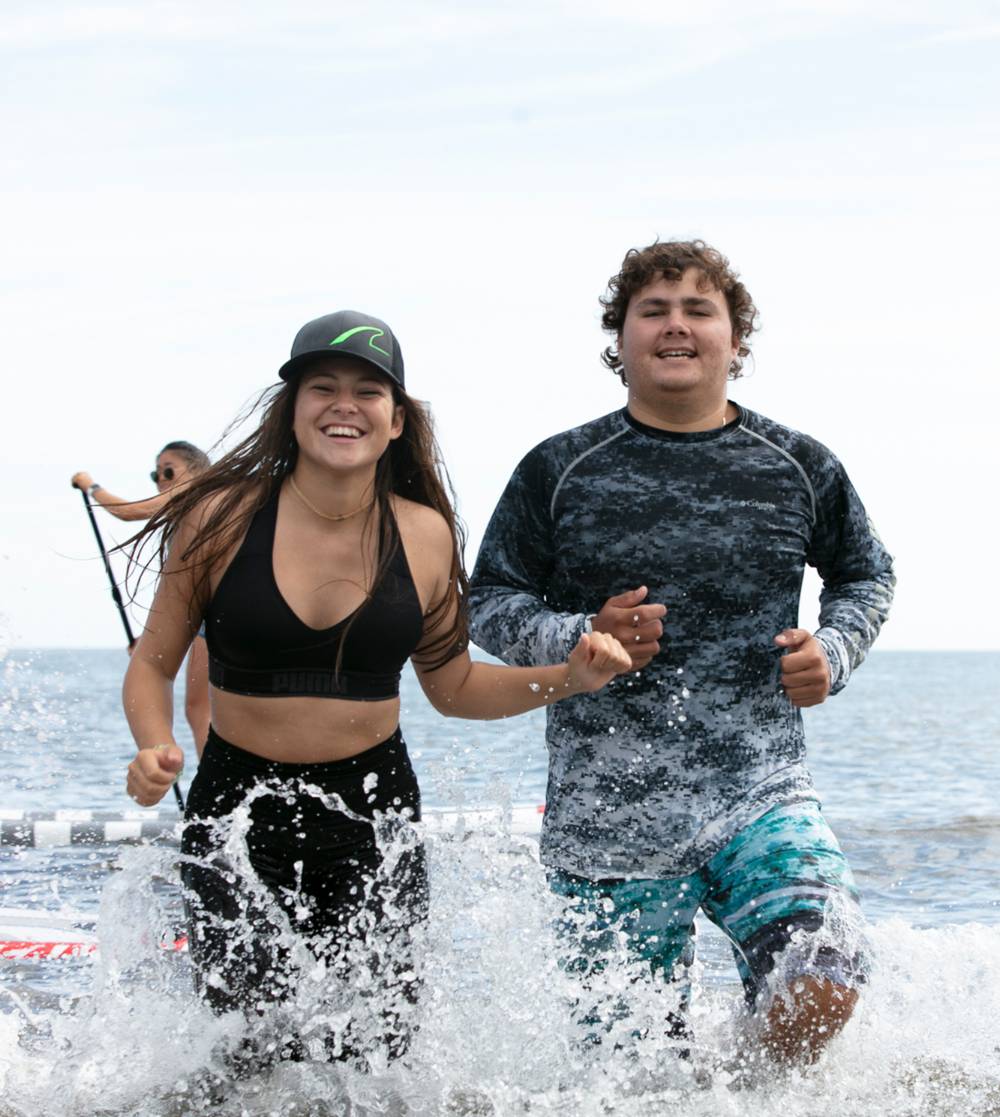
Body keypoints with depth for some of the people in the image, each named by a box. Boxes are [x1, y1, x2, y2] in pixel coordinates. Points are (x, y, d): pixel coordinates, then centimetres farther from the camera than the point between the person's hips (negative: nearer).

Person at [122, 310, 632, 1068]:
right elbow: (154, 665, 3)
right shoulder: (223, 519, -7)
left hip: (373, 817, 2)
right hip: (239, 813, -2)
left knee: (375, 1057, 1)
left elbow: (453, 688, 11)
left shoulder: (424, 535, -1)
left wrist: (568, 679, -3)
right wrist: (156, 748, -17)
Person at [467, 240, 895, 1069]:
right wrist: (579, 640, -12)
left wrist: (834, 652, 2)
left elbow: (868, 576, 21)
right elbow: (490, 602, 6)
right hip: (608, 817, 0)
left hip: (761, 793, 1)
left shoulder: (800, 469, 6)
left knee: (823, 980, -23)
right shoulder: (560, 471, 1)